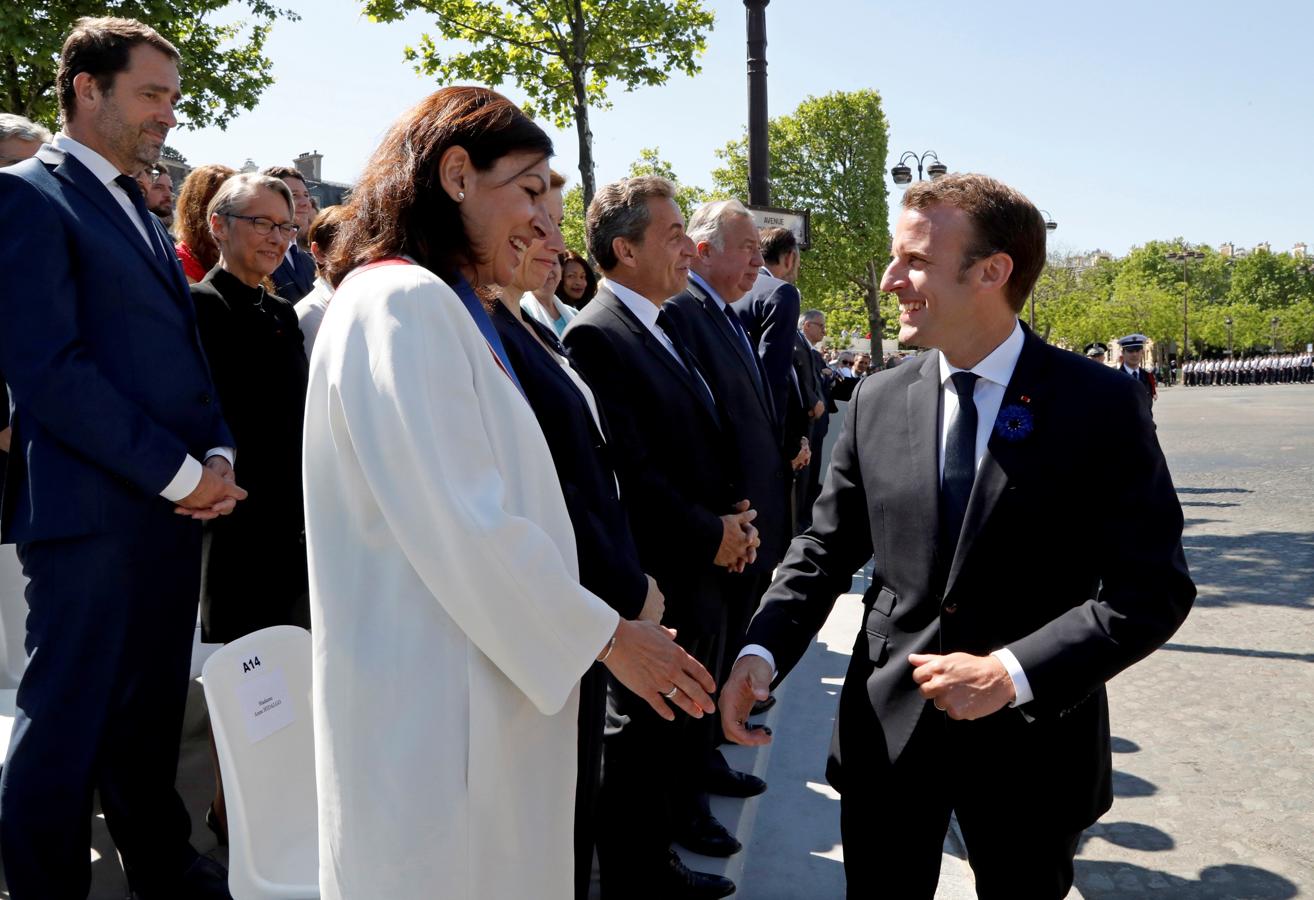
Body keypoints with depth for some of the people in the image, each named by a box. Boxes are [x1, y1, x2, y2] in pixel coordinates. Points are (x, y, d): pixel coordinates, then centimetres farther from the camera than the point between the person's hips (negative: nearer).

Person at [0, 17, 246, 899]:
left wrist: (217, 453, 2)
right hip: (93, 511, -8)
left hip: (174, 505, 8)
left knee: (152, 711, 18)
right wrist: (181, 473, -15)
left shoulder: (142, 211, 18)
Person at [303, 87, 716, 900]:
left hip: (475, 684, 10)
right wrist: (605, 635, -12)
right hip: (437, 703, -10)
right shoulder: (406, 302, -17)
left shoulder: (443, 307, 14)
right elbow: (462, 529, -22)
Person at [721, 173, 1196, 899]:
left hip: (1031, 737, -2)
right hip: (887, 727, 2)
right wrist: (763, 650, -10)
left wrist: (1012, 673, -20)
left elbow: (1152, 589, -11)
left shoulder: (1100, 405, -10)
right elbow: (825, 550, 5)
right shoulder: (876, 401, 0)